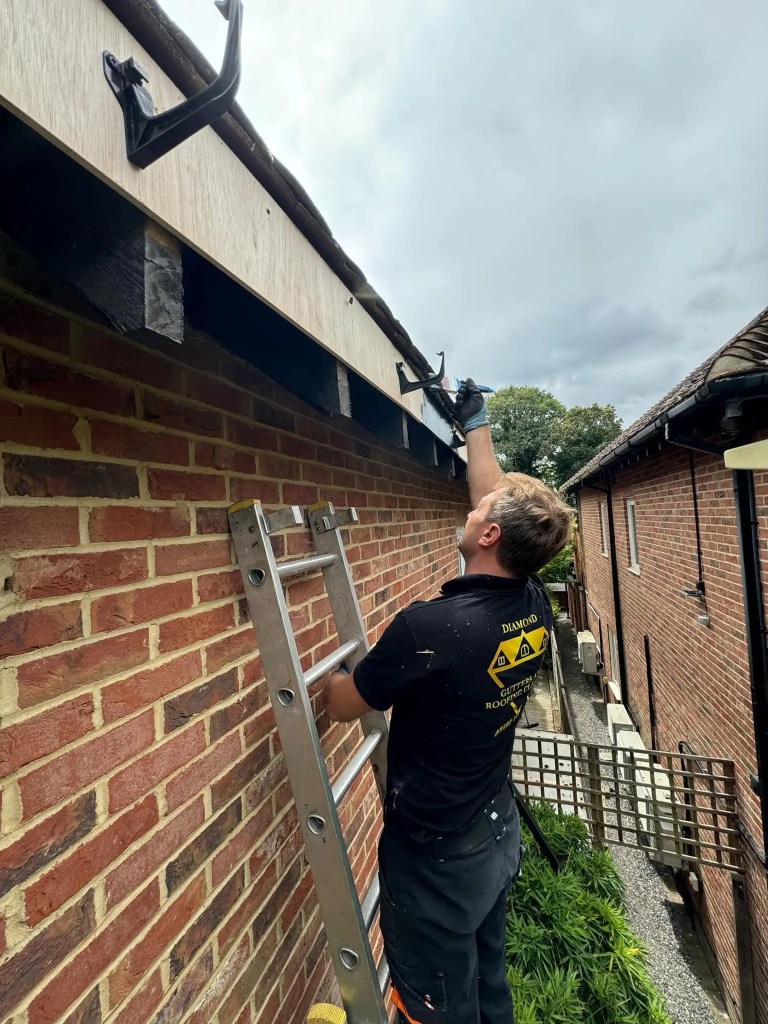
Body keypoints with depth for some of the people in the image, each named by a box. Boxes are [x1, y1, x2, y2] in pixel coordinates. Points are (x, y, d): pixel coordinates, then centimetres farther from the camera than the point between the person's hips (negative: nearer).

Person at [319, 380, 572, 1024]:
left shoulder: (427, 627, -35)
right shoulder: (535, 607, -13)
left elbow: (341, 706, -17)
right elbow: (498, 499, 3)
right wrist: (476, 424, 14)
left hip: (436, 857, -6)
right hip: (500, 835, 6)